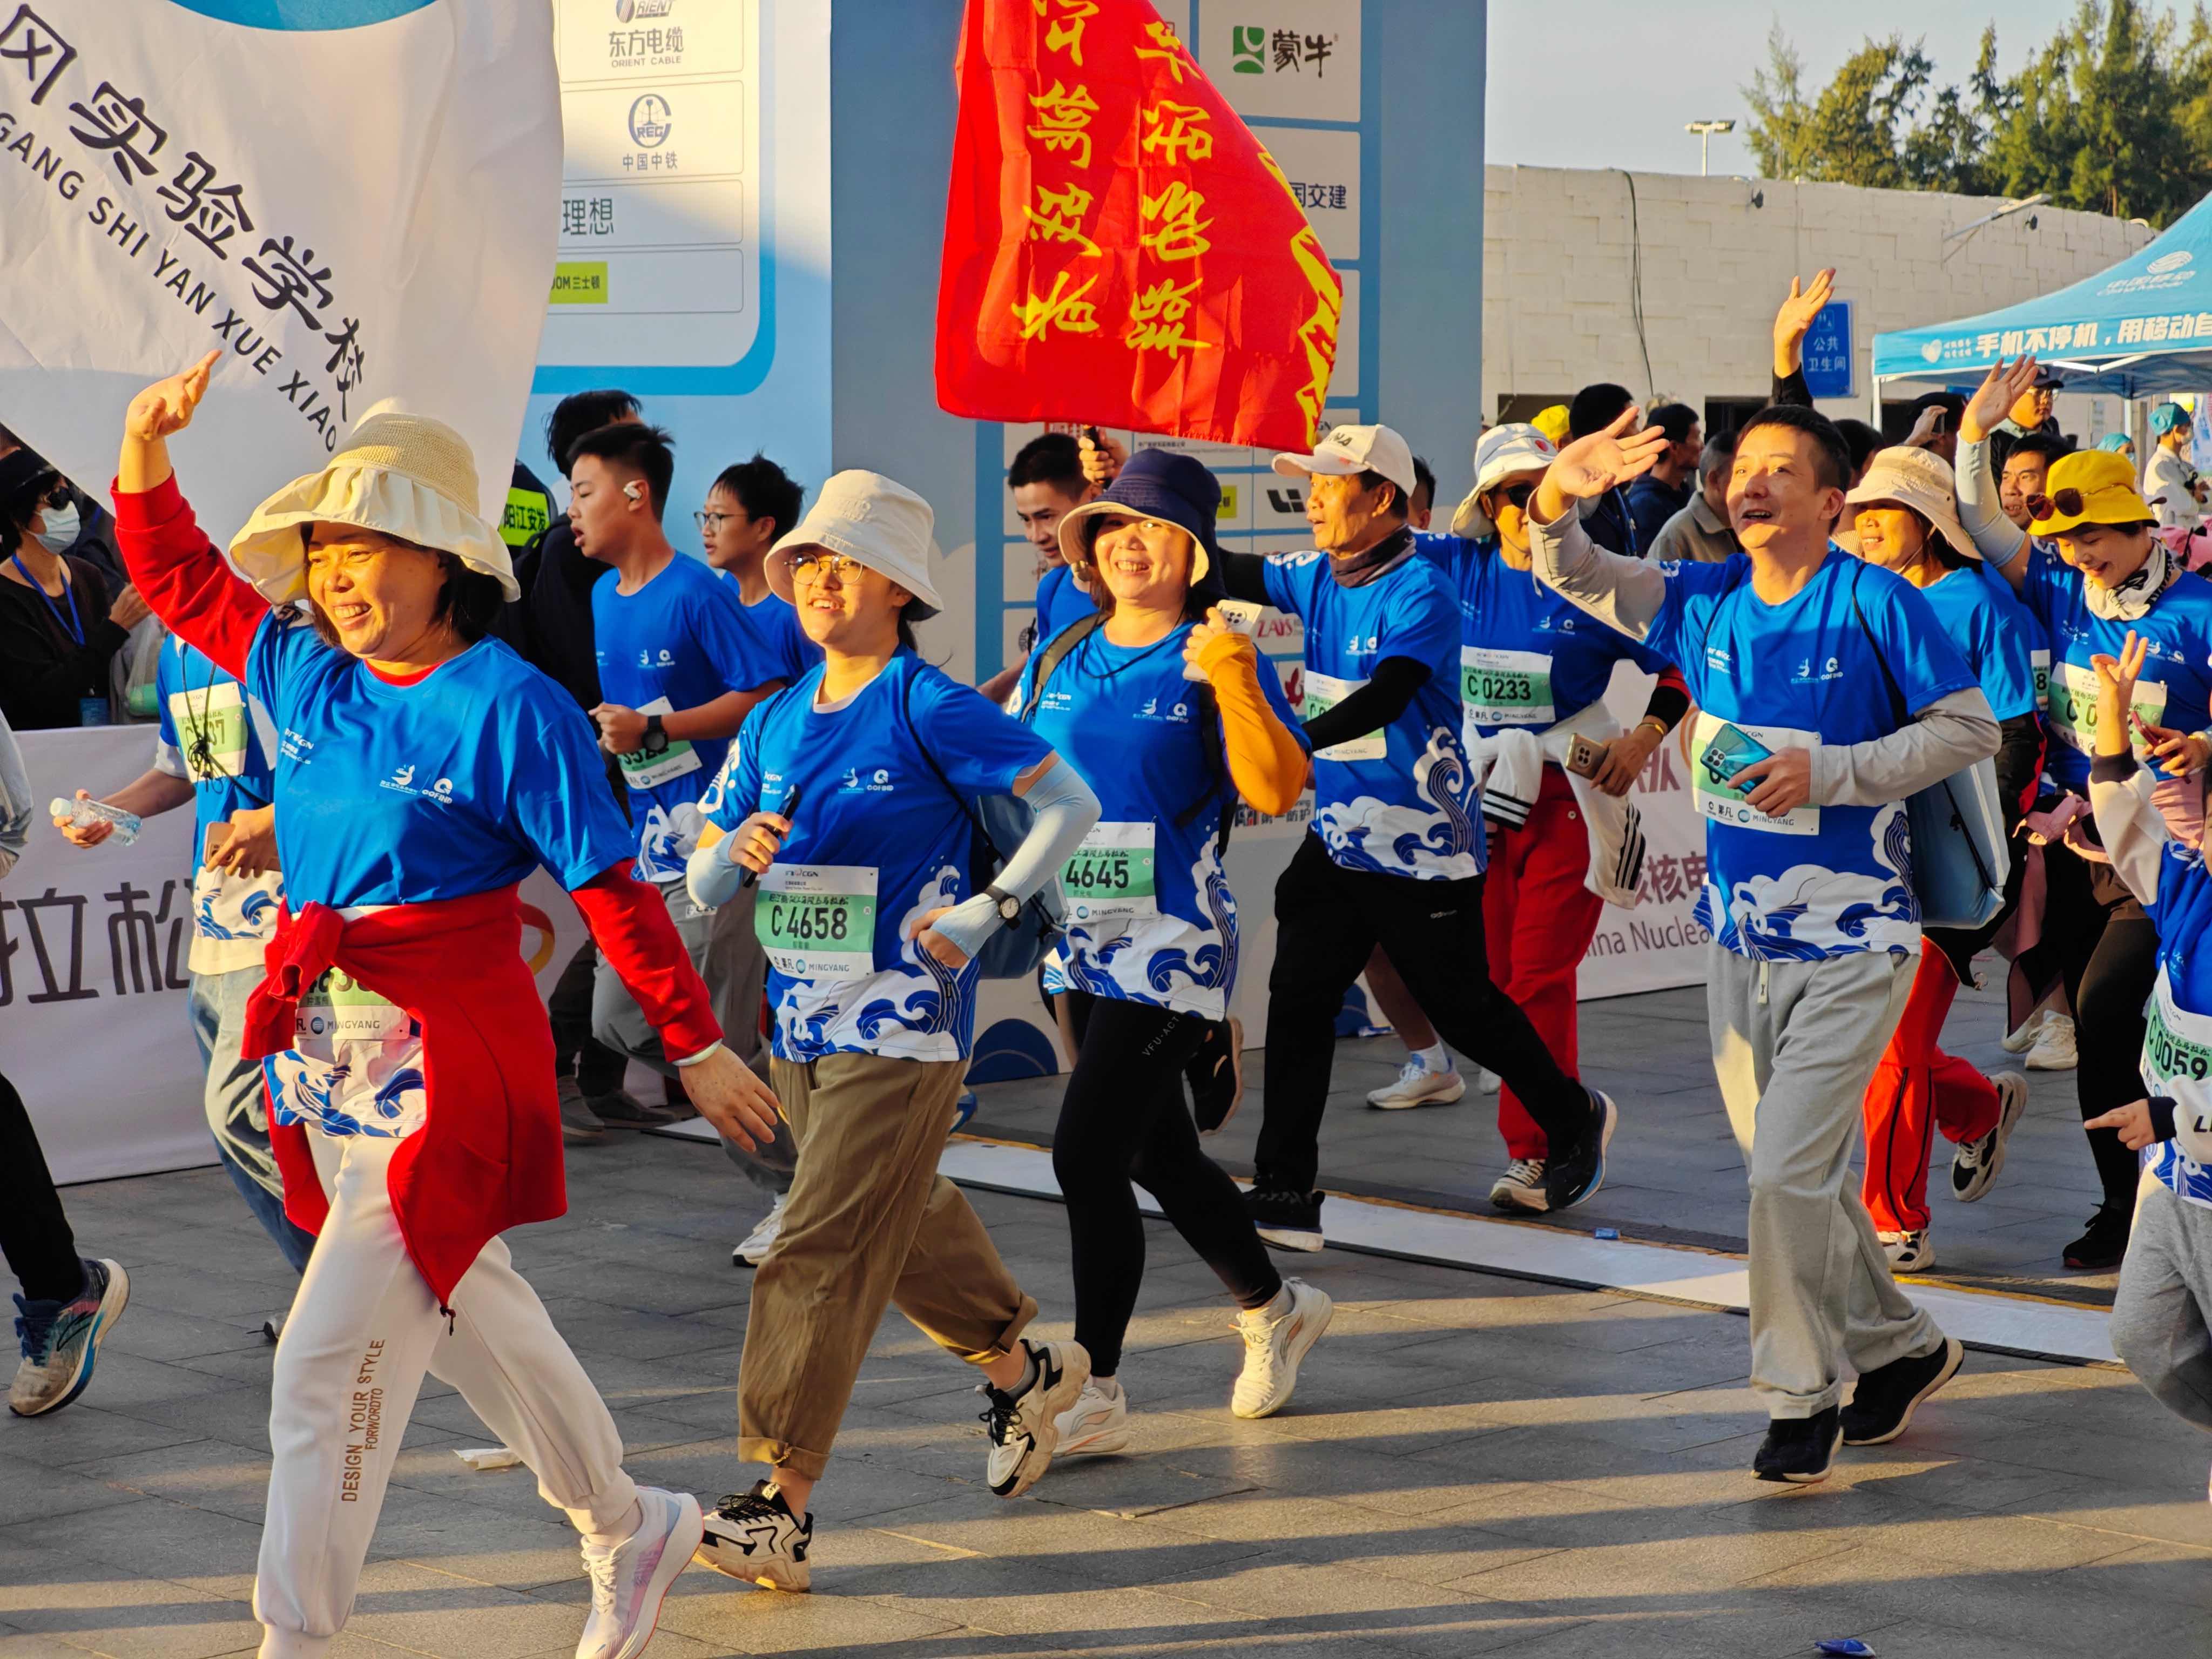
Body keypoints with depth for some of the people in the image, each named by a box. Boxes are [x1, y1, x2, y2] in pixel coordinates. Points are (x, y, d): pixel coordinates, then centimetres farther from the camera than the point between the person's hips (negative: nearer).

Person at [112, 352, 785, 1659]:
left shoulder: (512, 708, -12)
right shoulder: (302, 670, 7)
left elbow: (612, 888, -9)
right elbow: (175, 573, 18)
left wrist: (700, 1045, -6)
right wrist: (146, 445, 2)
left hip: (448, 1069, -7)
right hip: (327, 1052, 8)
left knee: (332, 1359, -10)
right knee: (470, 1318, 20)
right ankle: (630, 1529, 39)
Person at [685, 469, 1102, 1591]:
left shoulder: (927, 711, -10)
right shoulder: (776, 723, 9)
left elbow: (1072, 805, -9)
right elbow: (700, 887, 9)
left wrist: (989, 911, -16)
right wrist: (736, 854, -13)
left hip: (902, 1028, -7)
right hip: (802, 1024, 7)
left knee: (826, 1254, -12)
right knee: (902, 1224, 22)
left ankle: (782, 1500, -11)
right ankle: (1024, 1369, 44)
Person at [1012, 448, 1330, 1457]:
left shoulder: (1219, 662, -8)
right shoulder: (1061, 661, 9)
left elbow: (1277, 792, -19)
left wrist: (1235, 687, -28)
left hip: (1172, 947, -7)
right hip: (1081, 946, 7)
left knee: (1087, 1157, -14)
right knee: (1157, 1157, 18)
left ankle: (1096, 1391, -5)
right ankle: (1274, 1308, 40)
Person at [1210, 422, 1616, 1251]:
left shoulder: (1420, 593, -19)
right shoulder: (1318, 577, 4)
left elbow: (1383, 700, -30)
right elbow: (1224, 572, 2)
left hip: (1424, 843, -7)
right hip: (1340, 834, 7)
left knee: (1466, 1008, 7)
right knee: (1298, 998, -4)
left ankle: (1576, 1119, 33)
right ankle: (1284, 1194, -2)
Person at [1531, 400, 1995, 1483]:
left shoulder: (1875, 604, -11)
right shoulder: (1706, 603, 4)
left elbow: (1970, 727, -9)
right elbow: (1576, 578, 6)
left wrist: (1831, 772, -18)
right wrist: (1559, 501, -16)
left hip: (1849, 945, -6)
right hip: (1739, 936, 6)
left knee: (1790, 1170, -11)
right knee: (1791, 1176, 15)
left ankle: (1801, 1394, 6)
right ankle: (1901, 1349, 34)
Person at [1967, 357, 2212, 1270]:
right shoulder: (2063, 592, 3)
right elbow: (1982, 527, 3)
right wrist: (1976, 431, -8)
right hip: (2077, 834, 5)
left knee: (2104, 1013, -13)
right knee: (2098, 1029, 10)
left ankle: (2130, 1213, -2)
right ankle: (2128, 1202, 23)